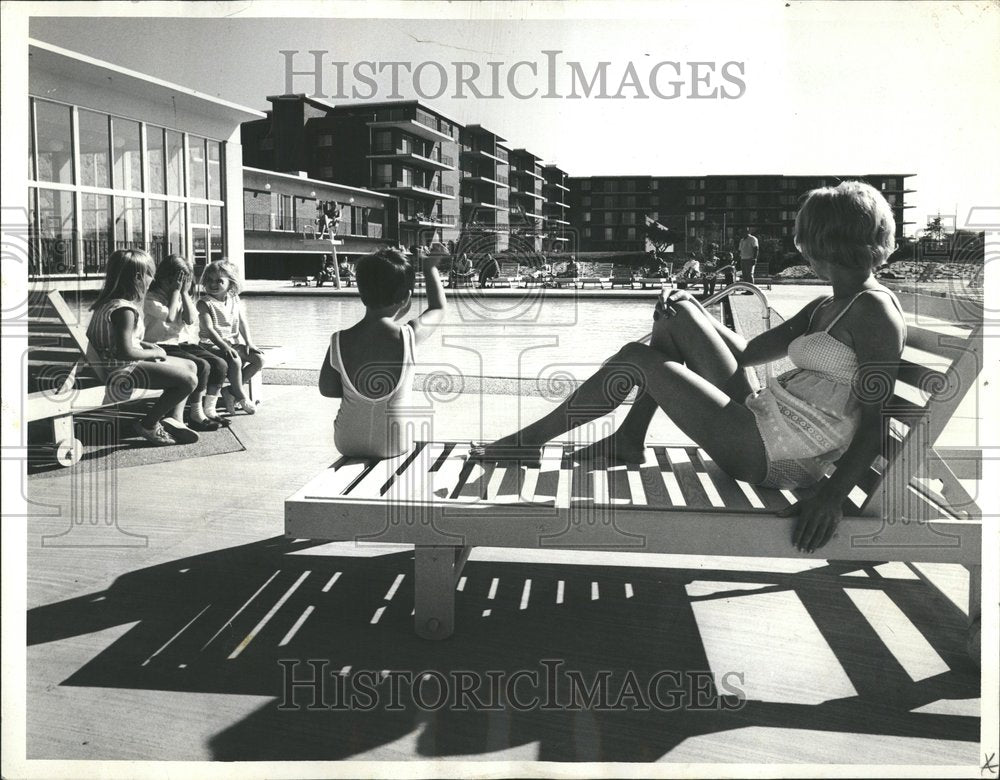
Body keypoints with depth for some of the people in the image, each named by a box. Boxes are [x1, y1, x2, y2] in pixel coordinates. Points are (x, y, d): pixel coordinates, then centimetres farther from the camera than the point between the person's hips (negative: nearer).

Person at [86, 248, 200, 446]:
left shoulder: (108, 301, 9)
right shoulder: (124, 309, -23)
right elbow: (125, 352, -29)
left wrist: (145, 346, 8)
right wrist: (155, 353, -12)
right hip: (121, 370, -11)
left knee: (189, 366, 16)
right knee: (189, 380, -21)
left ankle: (172, 420, 14)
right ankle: (148, 425, -4)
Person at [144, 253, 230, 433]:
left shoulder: (182, 297, 16)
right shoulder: (151, 298, -4)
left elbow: (191, 320, -1)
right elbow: (170, 317, -21)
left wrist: (184, 293, -2)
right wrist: (176, 292, -11)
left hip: (184, 343, 7)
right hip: (163, 346, -7)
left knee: (220, 364, -14)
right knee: (201, 366, -28)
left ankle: (209, 410, -9)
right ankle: (196, 415, -18)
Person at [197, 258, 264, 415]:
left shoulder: (235, 300, 11)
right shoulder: (205, 302, -7)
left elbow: (242, 323, 10)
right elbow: (209, 328, -16)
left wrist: (249, 342, -4)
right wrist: (225, 347, -27)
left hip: (235, 343, 7)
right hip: (213, 345, -6)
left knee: (259, 359, -11)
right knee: (235, 361, -32)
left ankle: (232, 392, -5)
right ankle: (241, 398, -12)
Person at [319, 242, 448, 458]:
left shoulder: (340, 341, -16)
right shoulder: (409, 336, -19)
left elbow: (327, 389, -1)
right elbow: (438, 308, 3)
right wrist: (430, 265, 16)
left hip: (347, 443, 1)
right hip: (394, 445, -1)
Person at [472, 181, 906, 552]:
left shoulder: (875, 309, -11)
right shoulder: (823, 309, 16)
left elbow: (873, 424, -19)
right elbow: (747, 352, 24)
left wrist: (833, 492, -32)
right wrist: (693, 314, 12)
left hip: (778, 460, -9)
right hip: (758, 421, 9)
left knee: (637, 359, -8)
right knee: (675, 314, 13)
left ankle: (528, 441, 7)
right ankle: (629, 440, 15)